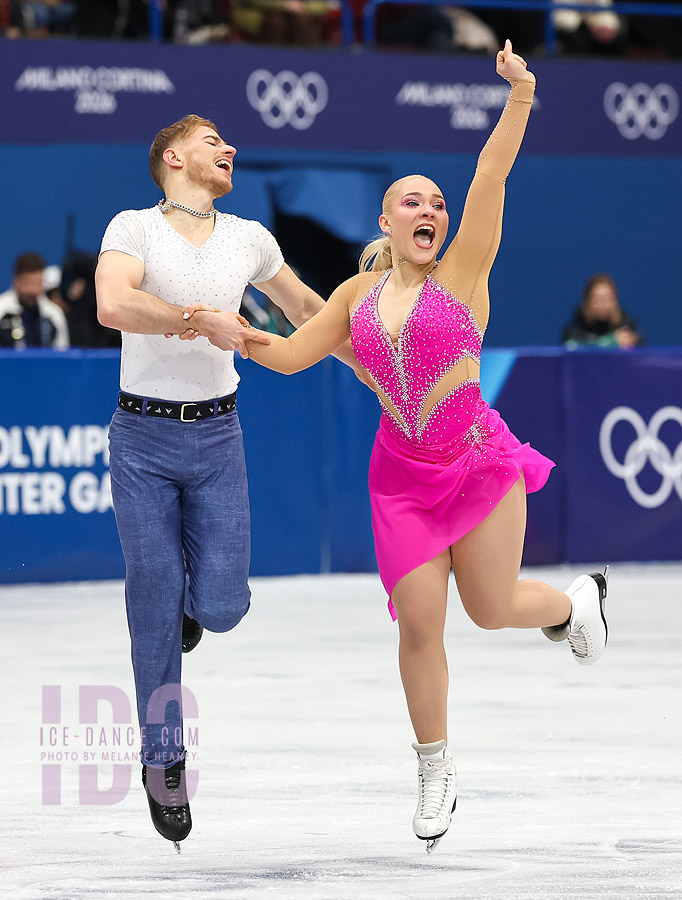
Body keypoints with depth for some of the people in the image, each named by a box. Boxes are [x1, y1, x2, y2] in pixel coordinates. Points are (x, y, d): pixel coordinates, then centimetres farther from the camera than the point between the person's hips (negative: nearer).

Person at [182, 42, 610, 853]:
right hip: (402, 472, 3)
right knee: (418, 623, 0)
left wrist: (519, 98, -30)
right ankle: (436, 775, 15)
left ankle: (574, 602, 38)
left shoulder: (461, 275, -5)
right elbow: (291, 354, 12)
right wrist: (231, 332, -6)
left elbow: (489, 183, -18)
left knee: (491, 608, 2)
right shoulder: (358, 296, 6)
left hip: (480, 461, -3)